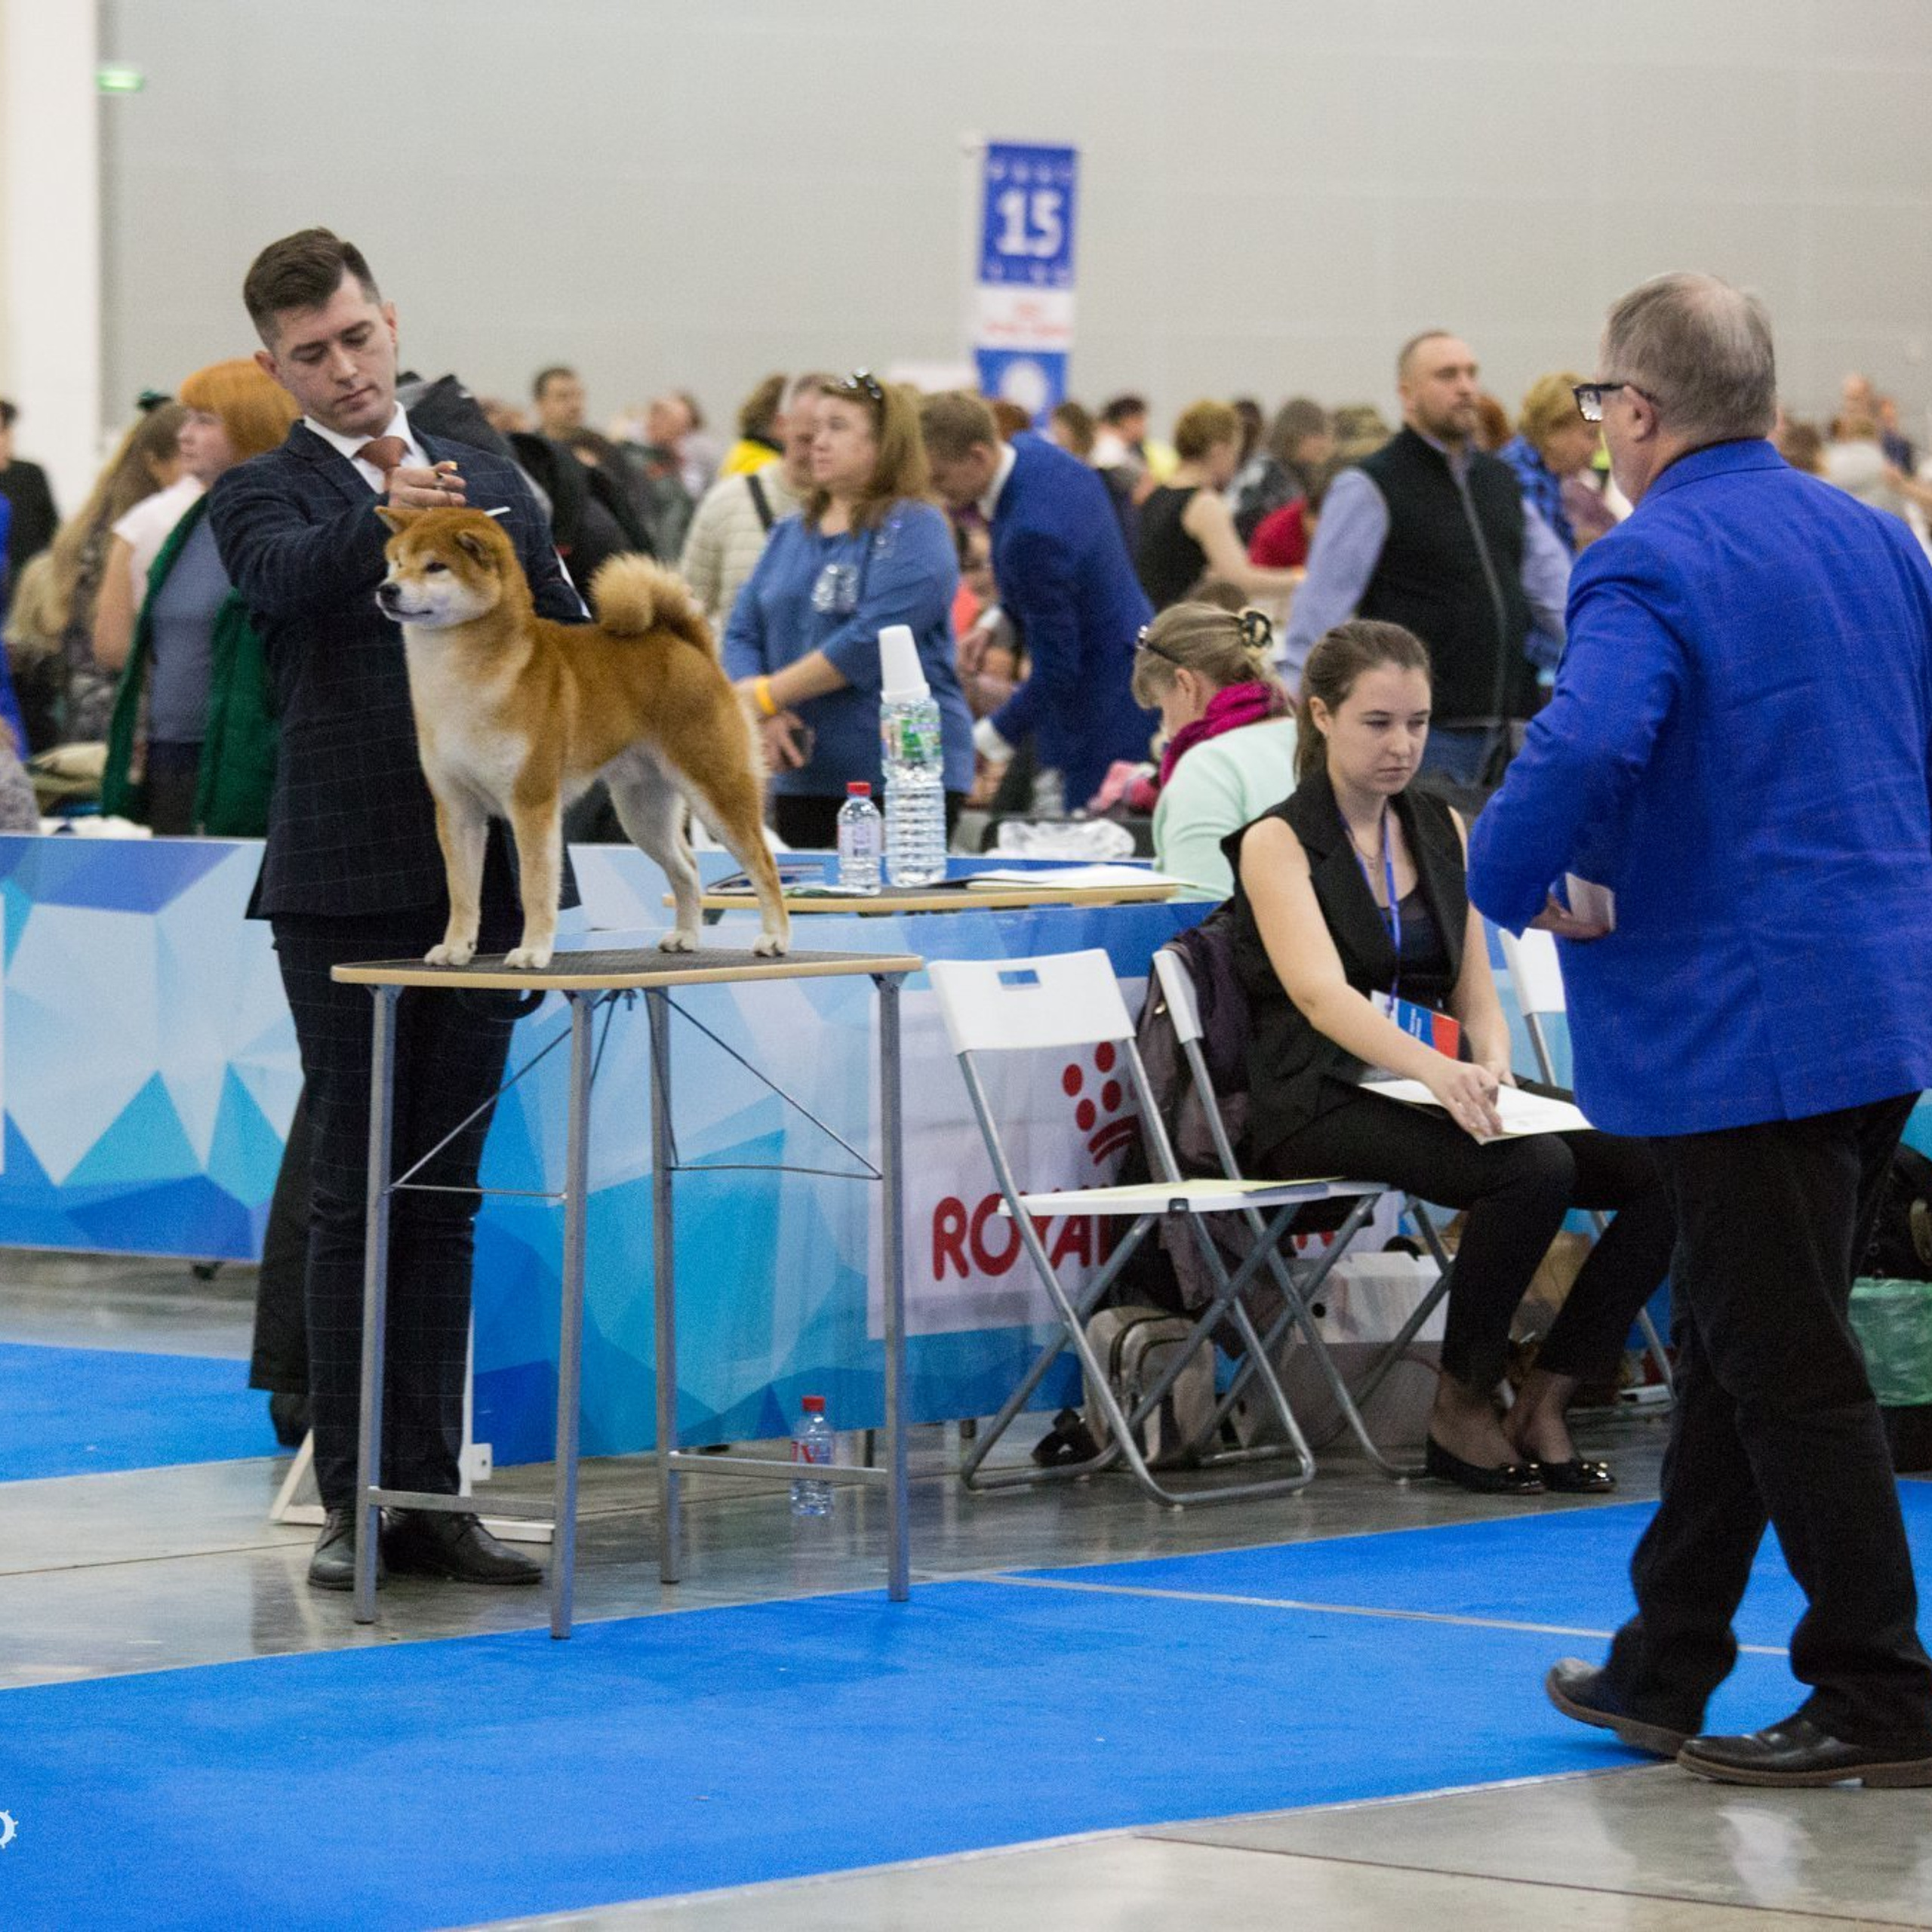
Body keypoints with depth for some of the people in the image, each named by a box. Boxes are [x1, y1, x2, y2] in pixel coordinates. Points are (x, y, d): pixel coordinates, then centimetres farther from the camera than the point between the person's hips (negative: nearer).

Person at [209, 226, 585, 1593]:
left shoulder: (490, 483, 14)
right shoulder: (265, 494, -1)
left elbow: (573, 642, 16)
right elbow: (285, 583, -23)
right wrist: (384, 515, -42)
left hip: (480, 880, 4)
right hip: (348, 888, -4)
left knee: (446, 1196, 8)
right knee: (357, 1197, -1)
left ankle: (428, 1495, 12)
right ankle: (357, 1501, 3)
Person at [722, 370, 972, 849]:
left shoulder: (914, 530, -4)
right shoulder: (791, 535, 17)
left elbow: (872, 640, -16)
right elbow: (742, 634, 11)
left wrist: (767, 697, -12)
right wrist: (765, 719, -9)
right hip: (802, 781, 6)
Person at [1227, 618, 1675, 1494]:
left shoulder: (1441, 829, 15)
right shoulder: (1279, 841, -4)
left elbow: (1475, 987, 14)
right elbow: (1320, 993, -20)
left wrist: (1489, 1061, -11)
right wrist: (1438, 1069, -38)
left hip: (1437, 1085, 6)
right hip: (1323, 1103, -6)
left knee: (1662, 1168, -16)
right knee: (1532, 1169, -34)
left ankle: (1545, 1403, -8)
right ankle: (1461, 1411, -15)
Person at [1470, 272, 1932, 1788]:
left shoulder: (1649, 566, -15)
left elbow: (1588, 748, -31)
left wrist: (1509, 881, -14)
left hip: (1748, 1022, -8)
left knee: (1788, 1368, -2)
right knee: (1736, 1340, 17)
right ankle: (1665, 1672, 25)